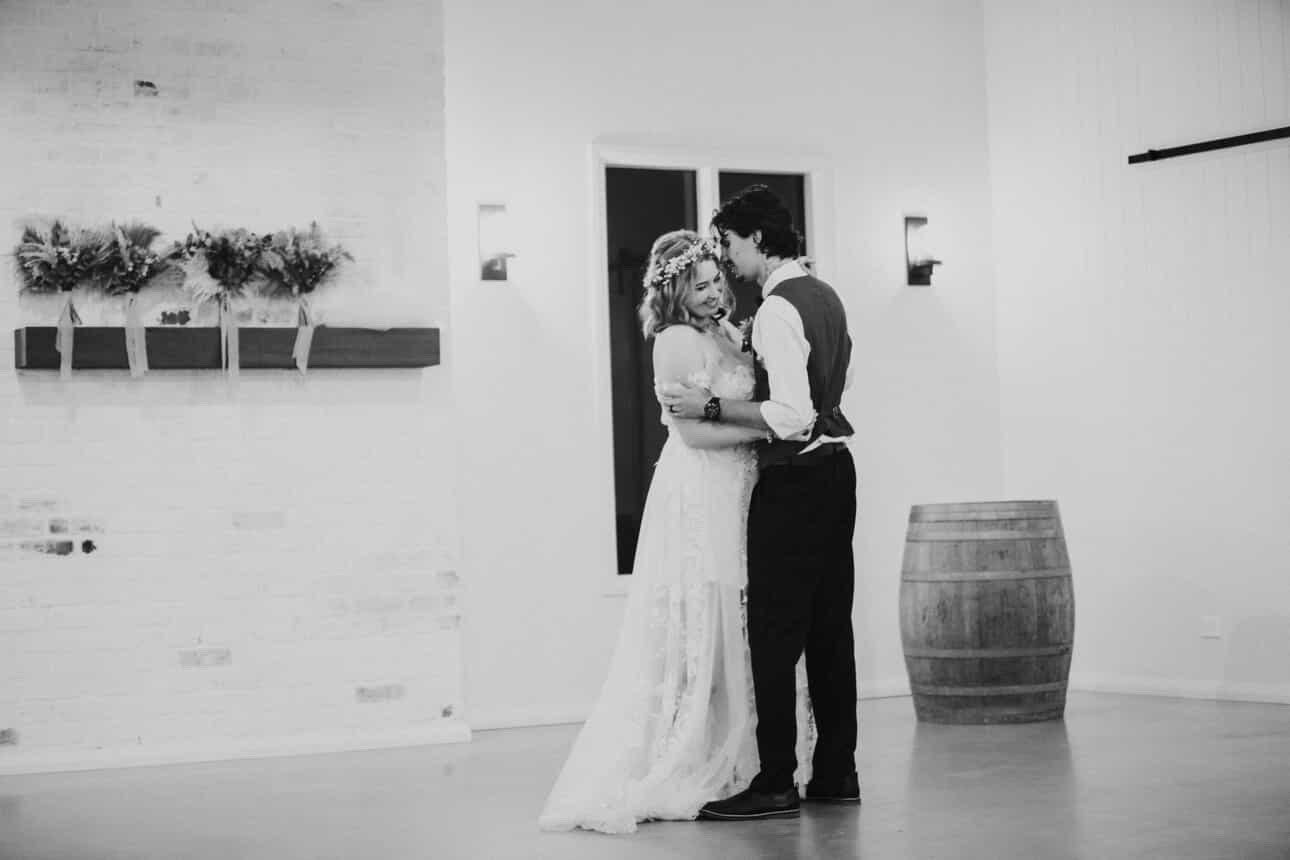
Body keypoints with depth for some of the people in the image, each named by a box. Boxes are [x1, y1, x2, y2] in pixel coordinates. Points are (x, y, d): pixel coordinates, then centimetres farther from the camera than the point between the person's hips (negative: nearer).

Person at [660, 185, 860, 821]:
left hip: (794, 480, -10)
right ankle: (836, 772, 18)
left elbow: (792, 416, -25)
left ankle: (775, 785, -3)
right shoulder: (824, 296, 14)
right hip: (835, 469, 10)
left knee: (775, 631, -6)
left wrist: (712, 407, -20)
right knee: (829, 625, 12)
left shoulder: (778, 310, -16)